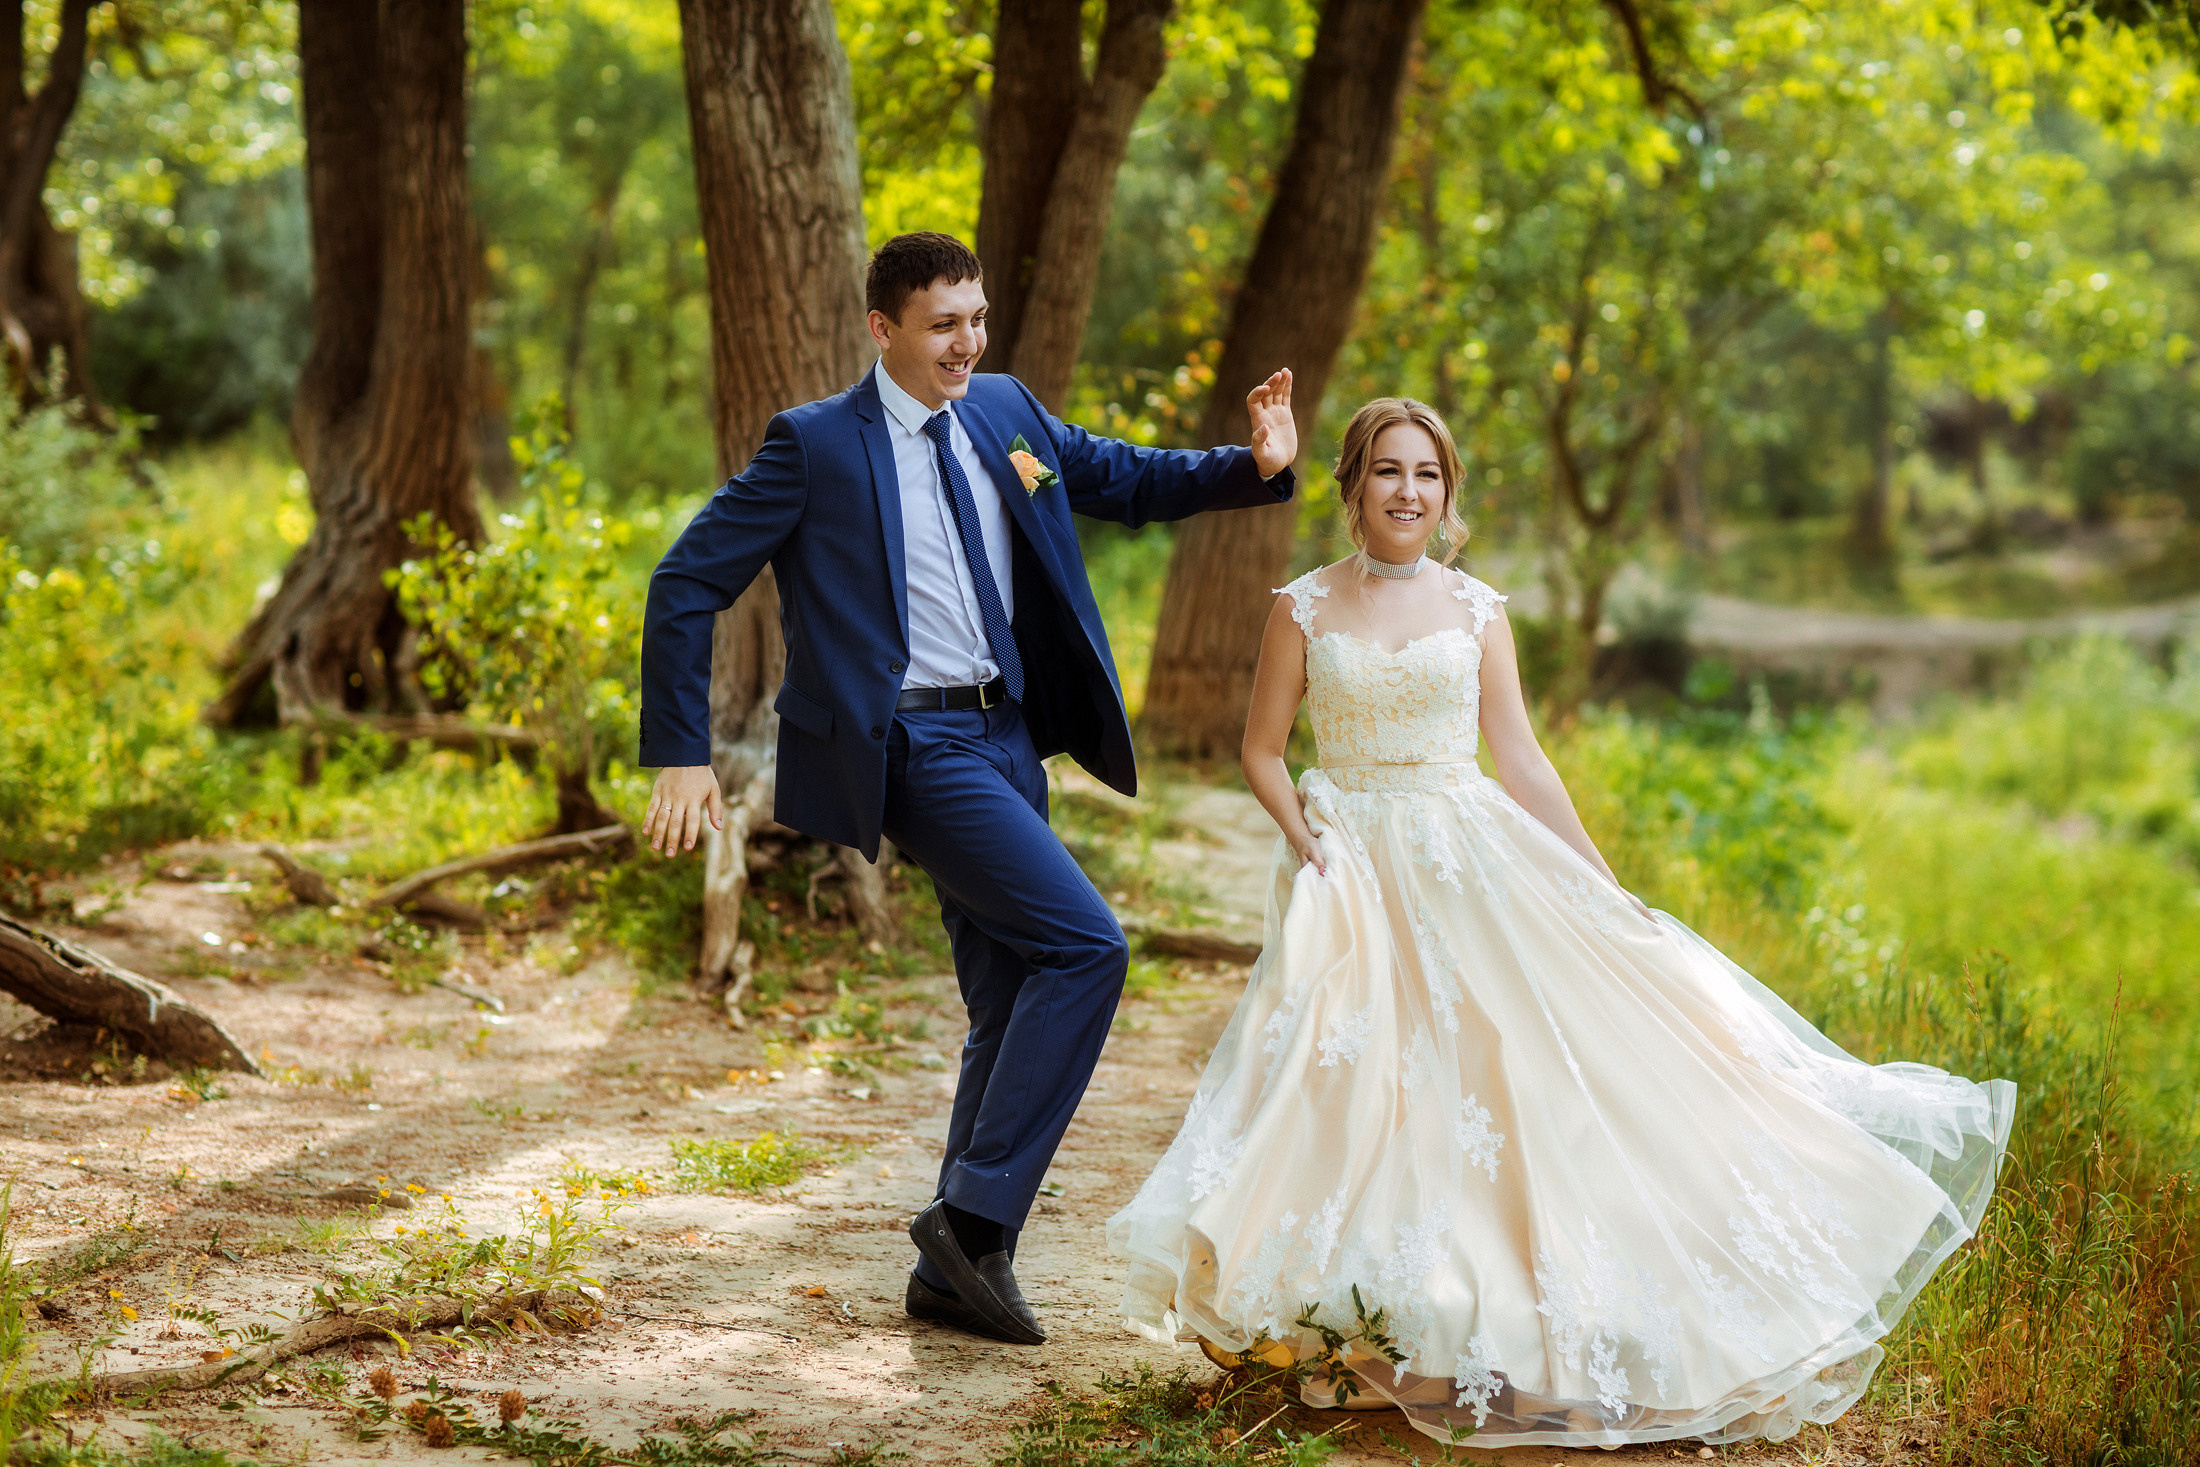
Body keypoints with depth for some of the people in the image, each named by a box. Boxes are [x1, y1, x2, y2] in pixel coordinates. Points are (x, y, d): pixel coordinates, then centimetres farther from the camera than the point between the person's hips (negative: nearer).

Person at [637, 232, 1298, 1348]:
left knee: (1013, 1010, 10)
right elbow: (686, 587, -5)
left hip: (1006, 739, 8)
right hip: (913, 744, -8)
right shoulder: (816, 444, -7)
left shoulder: (1003, 412, 10)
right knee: (1086, 944, -19)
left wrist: (1254, 467, 4)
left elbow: (1125, 479, 23)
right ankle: (975, 1209, -11)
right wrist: (681, 758, -11)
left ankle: (954, 1271, 19)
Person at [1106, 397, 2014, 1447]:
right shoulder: (1305, 610, 3)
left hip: (1471, 864, 1)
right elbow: (1262, 751, 8)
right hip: (1352, 872, -1)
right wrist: (1307, 843, -9)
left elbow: (1519, 759, 7)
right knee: (1357, 1089, -9)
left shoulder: (1476, 610, 6)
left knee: (1502, 1065, -6)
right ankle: (1371, 1335, -1)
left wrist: (1606, 889, 3)